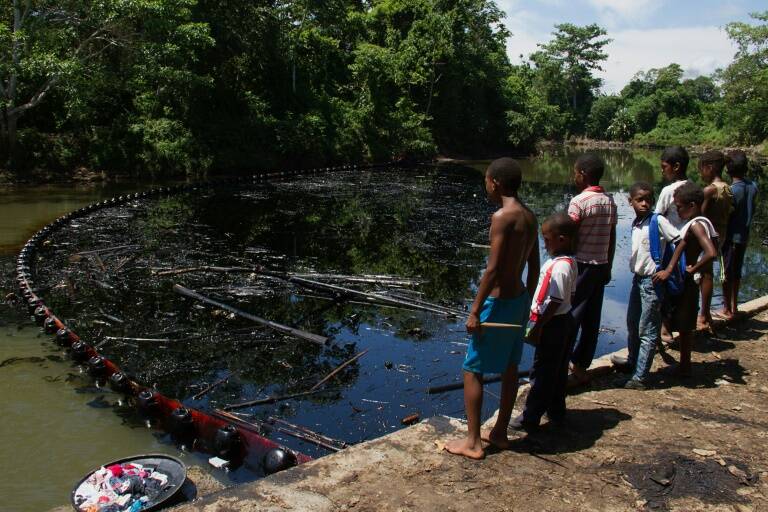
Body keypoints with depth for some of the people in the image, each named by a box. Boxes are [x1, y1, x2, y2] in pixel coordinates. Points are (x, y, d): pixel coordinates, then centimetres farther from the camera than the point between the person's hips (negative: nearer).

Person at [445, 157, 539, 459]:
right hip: (519, 299, 9)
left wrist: (474, 310, -18)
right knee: (510, 369, 16)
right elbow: (534, 267, 12)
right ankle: (500, 433, 29)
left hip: (499, 302, -9)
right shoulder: (530, 217, 7)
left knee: (472, 371, 2)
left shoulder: (502, 216, -20)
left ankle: (472, 442, 9)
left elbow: (493, 269, -24)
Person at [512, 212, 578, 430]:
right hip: (562, 322, 10)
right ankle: (556, 412, 32)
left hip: (552, 324, -10)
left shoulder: (560, 266, -24)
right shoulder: (569, 261, 6)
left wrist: (538, 327, -20)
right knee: (557, 370, 19)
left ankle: (530, 418, 10)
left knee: (542, 372, 0)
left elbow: (556, 302, -25)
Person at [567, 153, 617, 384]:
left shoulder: (579, 201, -14)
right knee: (591, 319, 11)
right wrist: (608, 267, 18)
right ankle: (580, 366, 20)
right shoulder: (610, 201, 7)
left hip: (581, 265, -6)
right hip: (601, 267, 7)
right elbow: (612, 239, 11)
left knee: (569, 318, 0)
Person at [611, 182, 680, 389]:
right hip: (637, 279, 8)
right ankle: (633, 362, 41)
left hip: (652, 281, -8)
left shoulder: (658, 221, -14)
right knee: (632, 325, 22)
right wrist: (636, 273, 9)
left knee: (647, 332, -2)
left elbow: (680, 242, -17)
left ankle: (639, 377, 2)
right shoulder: (635, 224, 8)